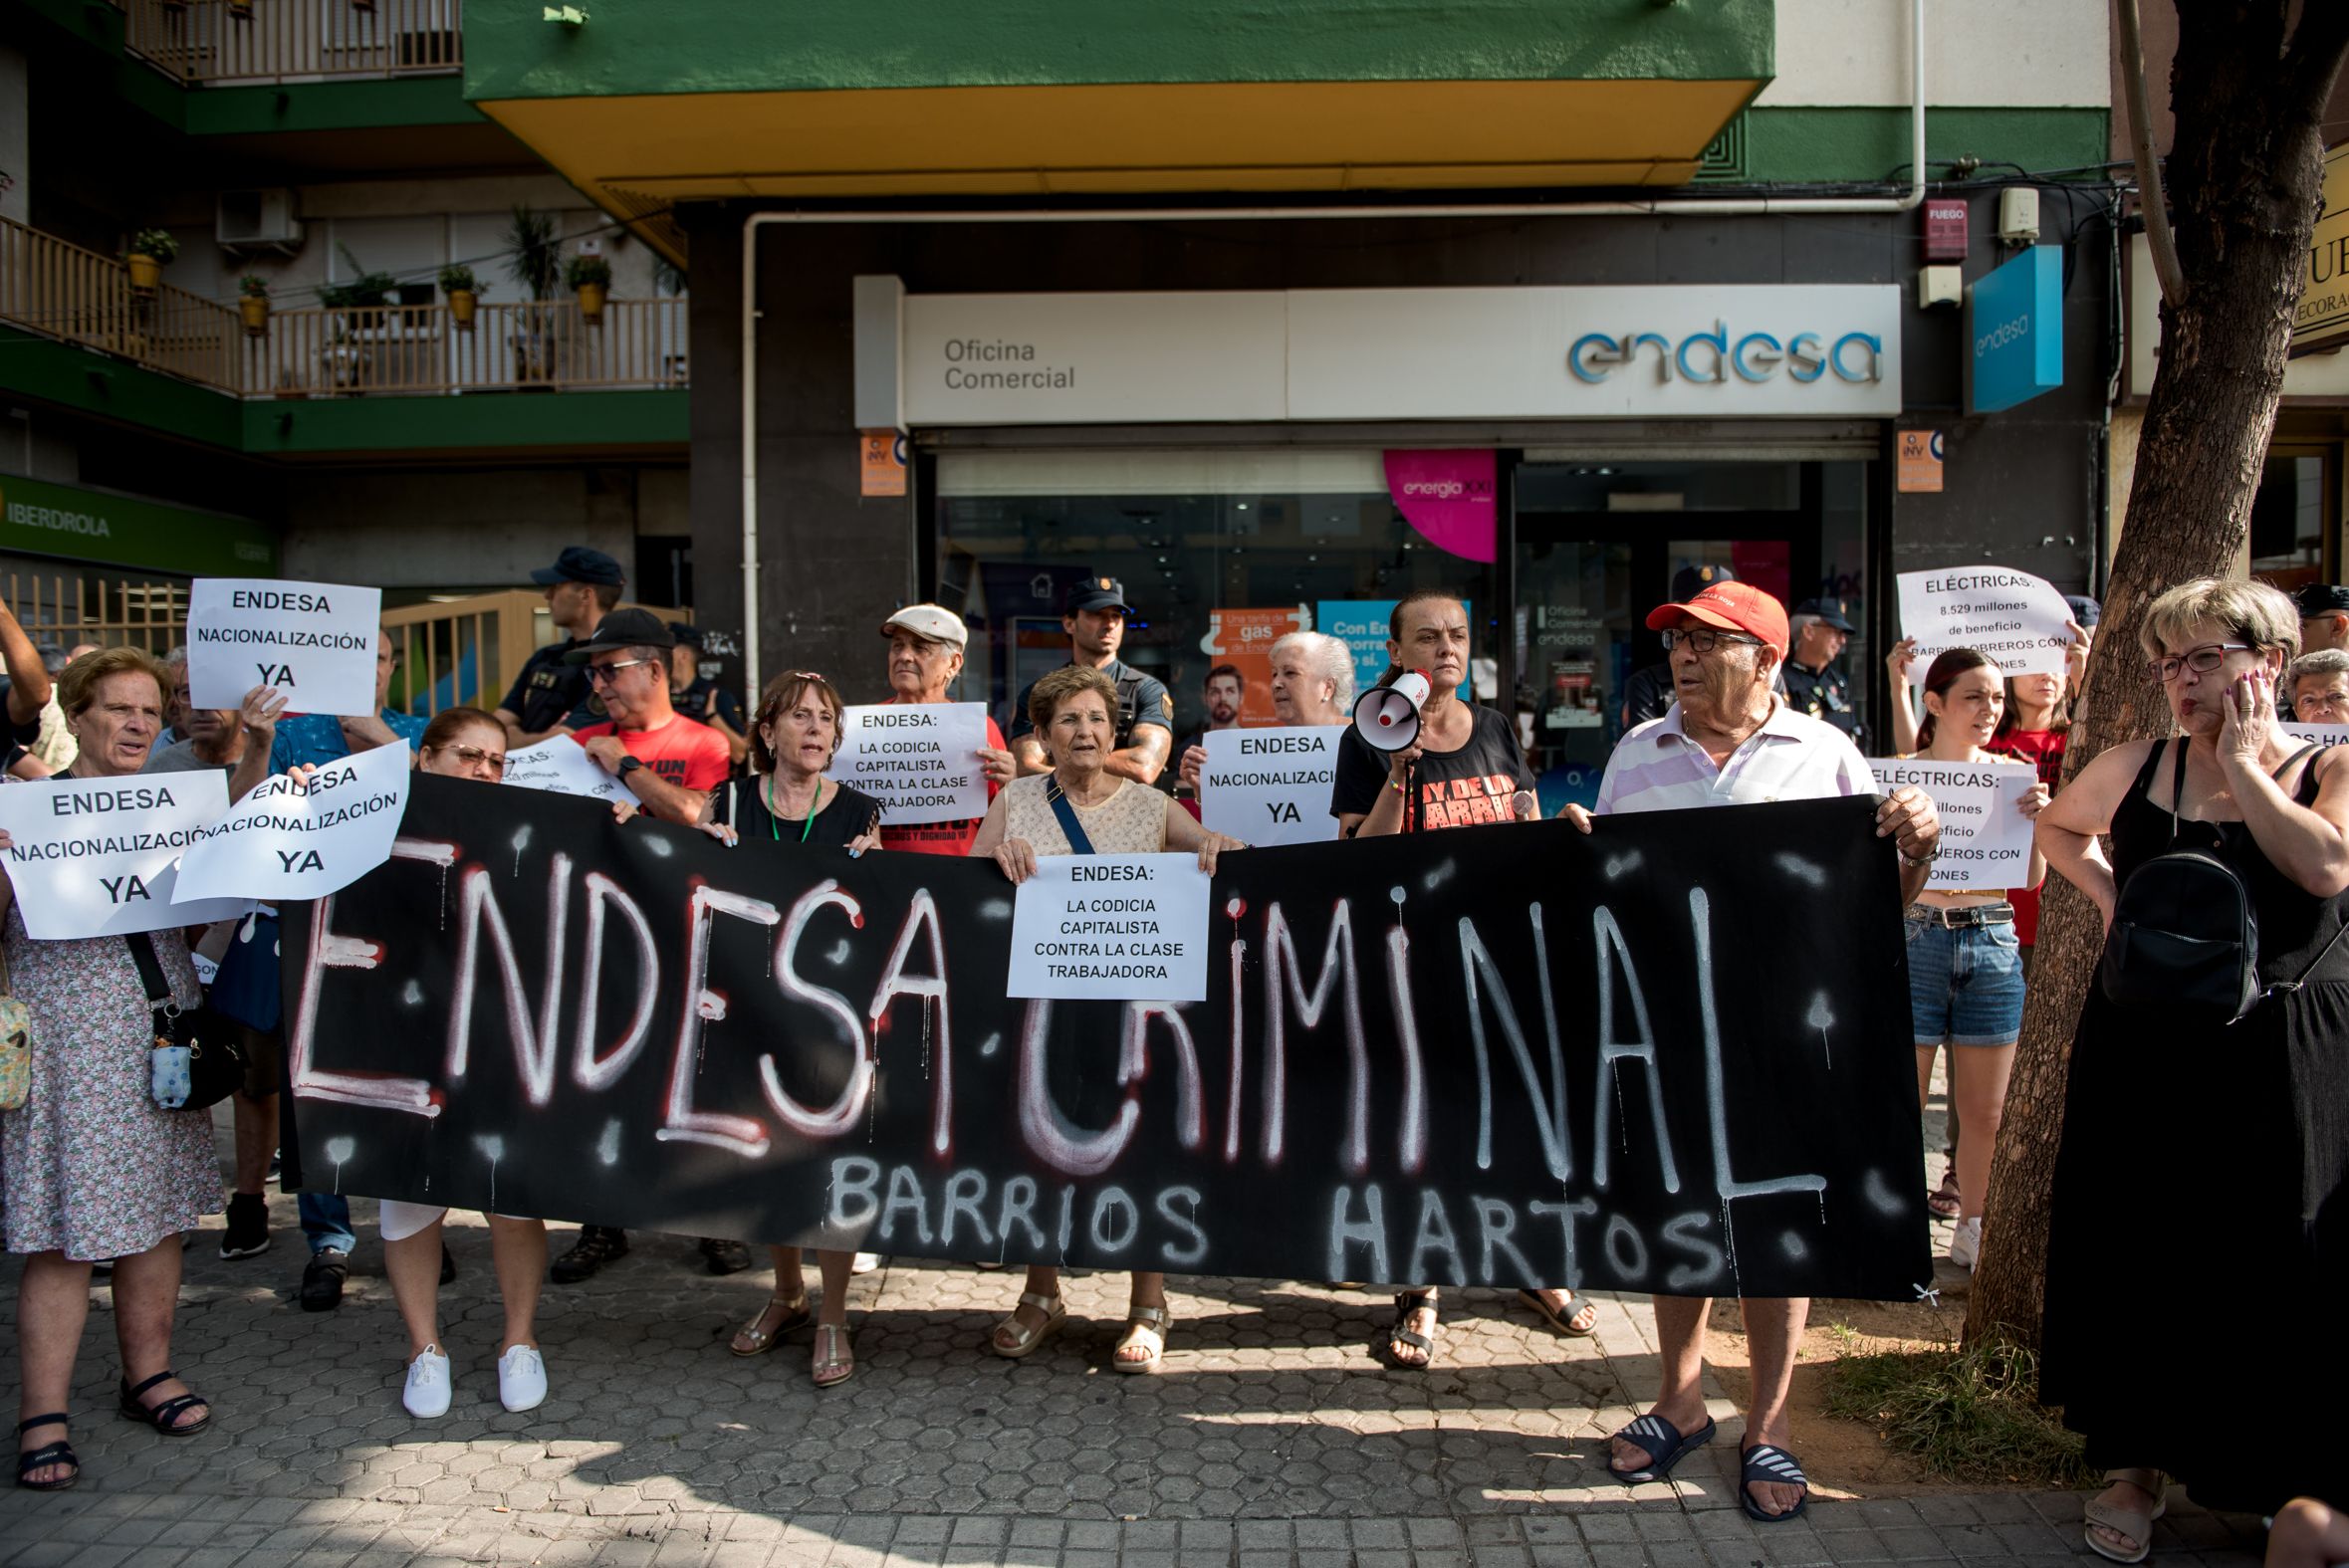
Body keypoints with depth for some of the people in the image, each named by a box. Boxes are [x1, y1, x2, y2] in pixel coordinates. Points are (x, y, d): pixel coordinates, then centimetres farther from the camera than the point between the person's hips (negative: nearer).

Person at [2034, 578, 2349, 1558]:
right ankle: (2135, 1463, 23)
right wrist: (2110, 895, 5)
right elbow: (2056, 826, 22)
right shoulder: (2137, 766, 4)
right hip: (2147, 1053, 2)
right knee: (2134, 1251, 7)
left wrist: (2240, 758, -13)